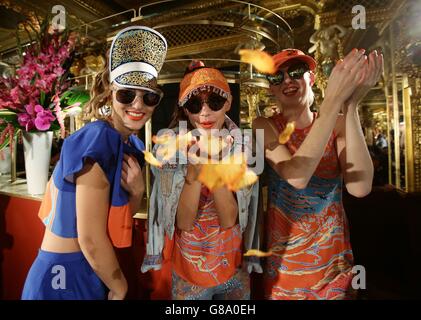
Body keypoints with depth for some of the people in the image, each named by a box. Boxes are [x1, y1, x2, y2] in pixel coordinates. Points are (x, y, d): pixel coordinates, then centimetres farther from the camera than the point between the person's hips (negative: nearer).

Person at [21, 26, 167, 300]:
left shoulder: (133, 145, -3)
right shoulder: (97, 141, -26)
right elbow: (90, 239, -24)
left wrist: (137, 191, -15)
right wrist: (120, 287, -7)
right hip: (64, 275, -7)